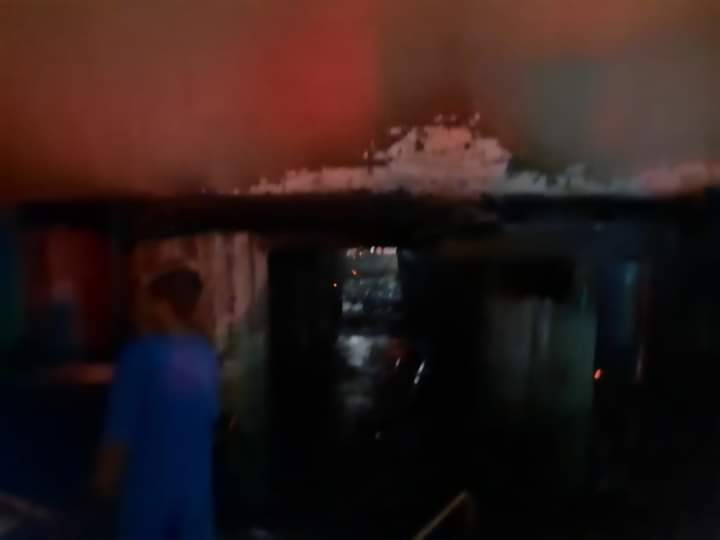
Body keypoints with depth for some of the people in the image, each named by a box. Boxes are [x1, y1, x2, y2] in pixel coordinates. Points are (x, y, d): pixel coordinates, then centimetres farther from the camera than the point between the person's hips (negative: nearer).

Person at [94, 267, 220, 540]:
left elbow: (120, 427, -13)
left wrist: (106, 475, 1)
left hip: (150, 477, -4)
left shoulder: (142, 354, -16)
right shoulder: (206, 355, 0)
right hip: (196, 478, 4)